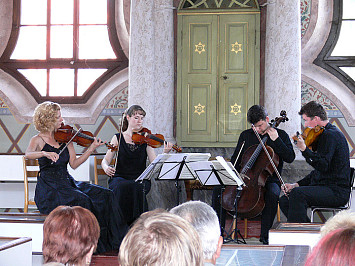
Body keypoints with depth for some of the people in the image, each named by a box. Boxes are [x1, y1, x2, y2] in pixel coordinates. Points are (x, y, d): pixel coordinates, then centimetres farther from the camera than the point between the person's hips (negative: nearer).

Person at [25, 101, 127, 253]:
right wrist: (45, 153, -40)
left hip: (67, 183, 5)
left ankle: (115, 241, -10)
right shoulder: (38, 140, 0)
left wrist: (91, 149, -5)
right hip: (49, 188, -5)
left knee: (105, 195, -12)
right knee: (82, 201, -31)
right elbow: (28, 154, -22)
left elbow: (74, 164, 6)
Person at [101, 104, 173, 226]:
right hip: (120, 178, 0)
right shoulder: (118, 138, 7)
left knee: (138, 188, -34)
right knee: (122, 187, -34)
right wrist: (106, 168, -20)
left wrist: (165, 153, -23)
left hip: (140, 179, 0)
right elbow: (105, 160, 3)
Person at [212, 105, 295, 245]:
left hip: (269, 180, -3)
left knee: (272, 194, -38)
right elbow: (235, 160, 18)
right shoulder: (245, 135, 12)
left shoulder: (280, 135, 3)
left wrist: (276, 140, -15)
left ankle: (264, 235, -28)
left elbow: (290, 158, -8)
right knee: (218, 189, -18)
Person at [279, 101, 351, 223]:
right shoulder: (326, 134, 19)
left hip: (336, 191, -10)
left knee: (297, 194, -31)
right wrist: (296, 184, 12)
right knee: (284, 201, 0)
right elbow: (318, 171, 22)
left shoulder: (330, 135, -13)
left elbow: (322, 166, -25)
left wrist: (304, 149, -24)